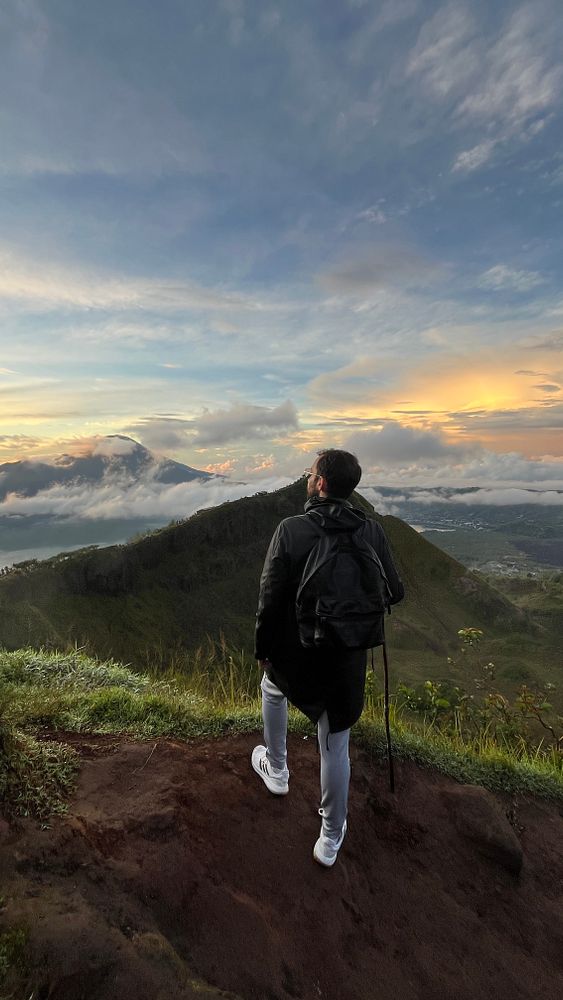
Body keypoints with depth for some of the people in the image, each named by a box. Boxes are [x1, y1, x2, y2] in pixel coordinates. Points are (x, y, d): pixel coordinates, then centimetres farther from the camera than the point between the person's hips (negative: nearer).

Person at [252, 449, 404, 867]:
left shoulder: (291, 530, -20)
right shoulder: (373, 532, -10)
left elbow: (270, 598, -17)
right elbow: (394, 593, -2)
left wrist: (263, 649, -1)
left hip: (295, 651, -1)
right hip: (348, 659, 2)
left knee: (273, 687, 33)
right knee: (336, 746, 19)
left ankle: (276, 770, 49)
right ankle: (331, 839, 38)